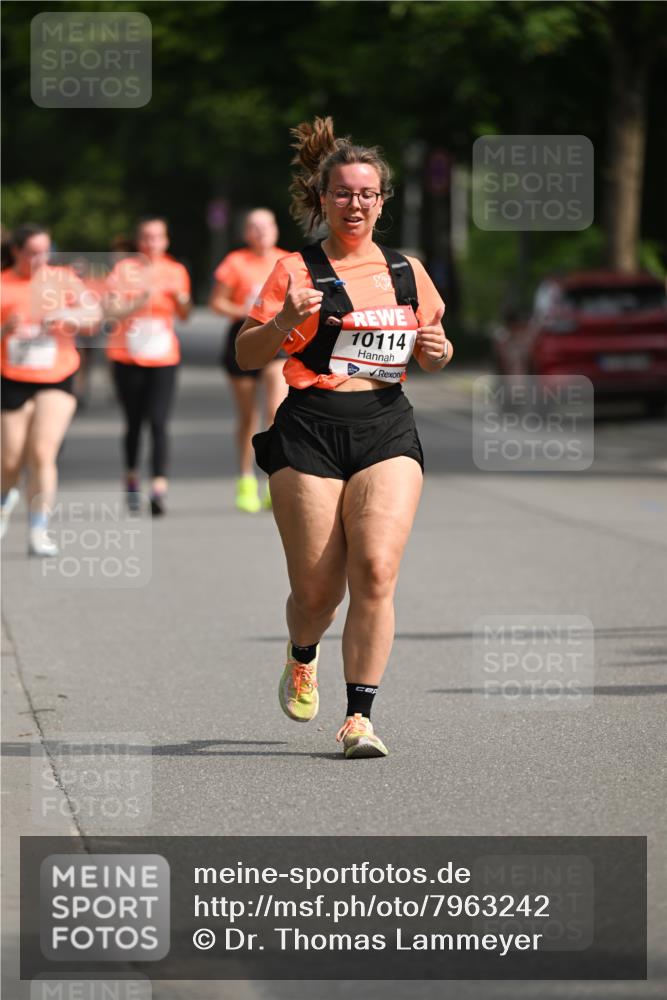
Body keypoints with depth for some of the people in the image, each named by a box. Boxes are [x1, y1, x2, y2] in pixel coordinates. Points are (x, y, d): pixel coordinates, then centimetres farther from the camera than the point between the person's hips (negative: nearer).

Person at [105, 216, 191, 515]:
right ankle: (132, 479, 32)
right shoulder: (125, 269, -2)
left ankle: (159, 489, -22)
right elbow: (112, 310, -10)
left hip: (163, 358, 0)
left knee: (158, 421, -14)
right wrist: (140, 302, -24)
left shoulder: (175, 271, 5)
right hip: (127, 358, 0)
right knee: (134, 423, 10)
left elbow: (183, 316, 14)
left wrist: (182, 299, -7)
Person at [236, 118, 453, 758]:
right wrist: (283, 323, -18)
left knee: (376, 569, -16)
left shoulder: (407, 272, 13)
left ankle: (359, 717, -10)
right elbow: (246, 356, 1)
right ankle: (302, 659, 35)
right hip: (310, 429, -2)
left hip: (386, 428, 2)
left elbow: (431, 355, 25)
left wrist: (437, 350, 1)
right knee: (317, 588, -2)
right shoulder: (296, 271, 3)